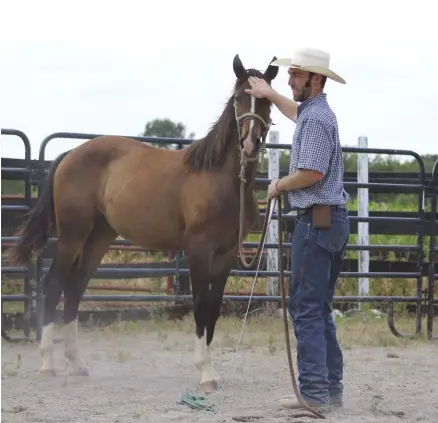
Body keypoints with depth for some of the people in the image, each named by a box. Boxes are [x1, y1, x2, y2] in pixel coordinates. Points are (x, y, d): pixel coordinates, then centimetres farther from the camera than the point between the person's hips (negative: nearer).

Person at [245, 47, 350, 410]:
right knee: (320, 309, 14)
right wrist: (270, 94, 47)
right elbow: (296, 112, 43)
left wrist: (279, 185, -9)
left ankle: (314, 392, -10)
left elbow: (312, 172, -24)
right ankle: (333, 387, 16)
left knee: (306, 308, -9)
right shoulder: (317, 112, 17)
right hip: (334, 220, 10)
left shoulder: (315, 118, -15)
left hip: (316, 221, -10)